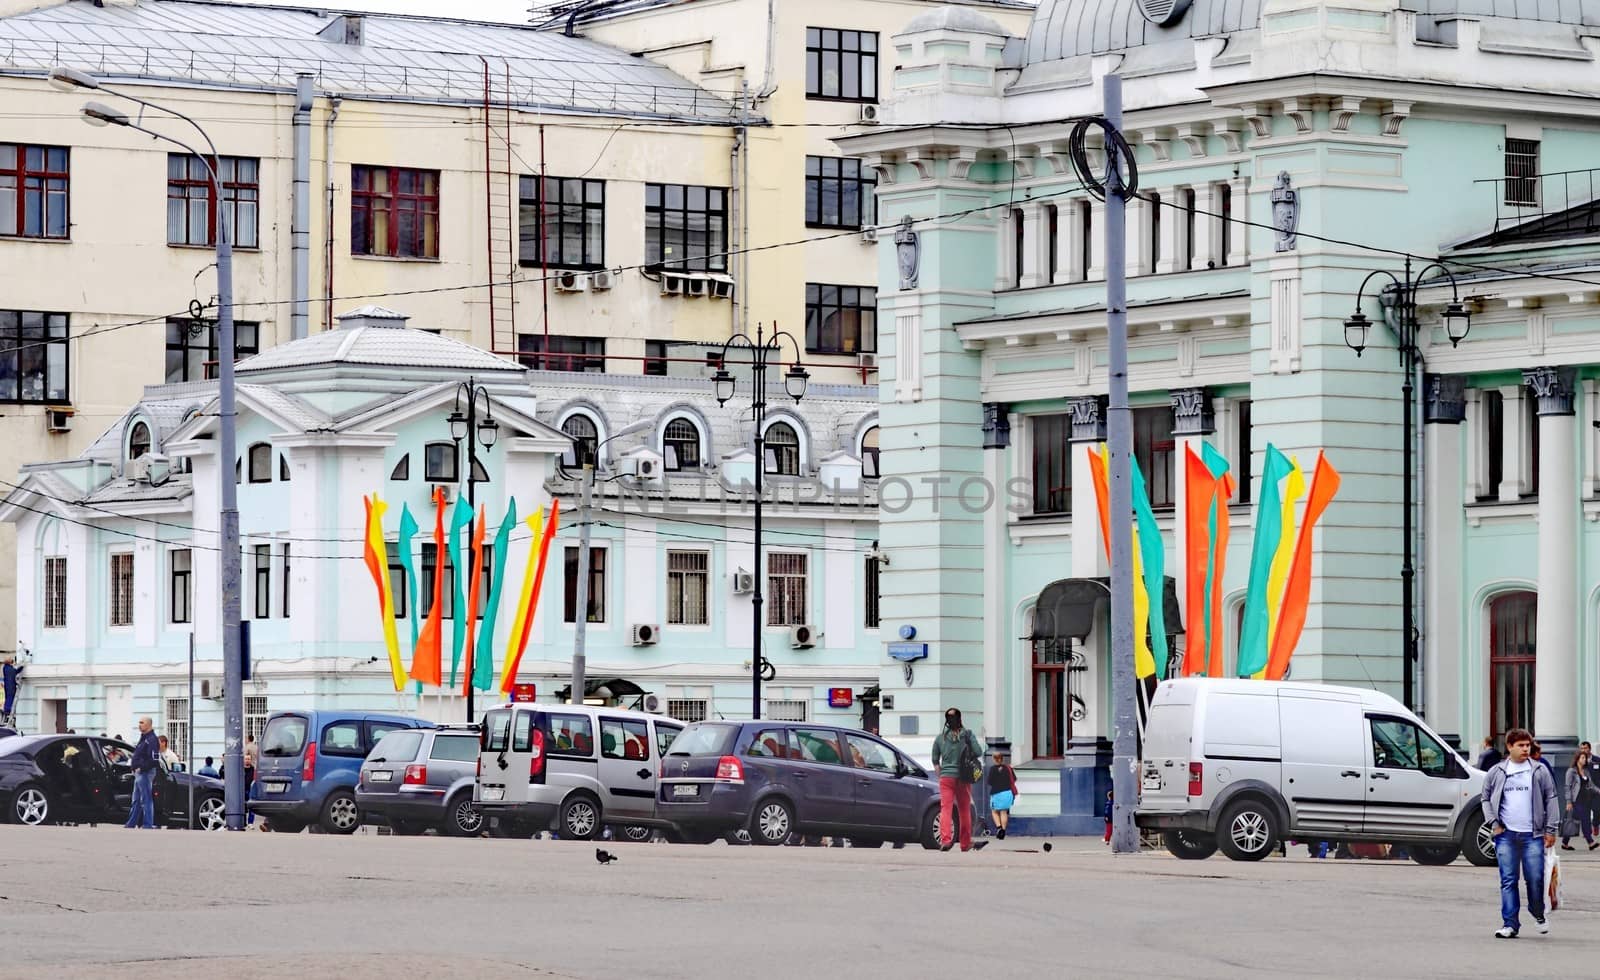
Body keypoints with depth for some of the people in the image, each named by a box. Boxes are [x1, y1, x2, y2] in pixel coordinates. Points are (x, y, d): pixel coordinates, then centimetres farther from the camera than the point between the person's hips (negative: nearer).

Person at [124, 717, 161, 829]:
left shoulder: (152, 740, -14)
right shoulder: (143, 738, 18)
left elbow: (154, 760, -22)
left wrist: (141, 768, -18)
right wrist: (135, 769, 12)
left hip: (145, 773, -11)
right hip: (139, 774, 11)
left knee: (146, 800, -7)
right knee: (136, 801, 13)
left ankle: (148, 826, -5)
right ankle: (130, 825, 18)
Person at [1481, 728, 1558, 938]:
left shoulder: (1540, 771, 4)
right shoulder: (1496, 772, 7)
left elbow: (1550, 800, 7)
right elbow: (1486, 799, 16)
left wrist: (1550, 830, 2)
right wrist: (1493, 823, 2)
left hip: (1532, 835, -1)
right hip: (1505, 834, 1)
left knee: (1535, 878, -2)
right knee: (1508, 880, -1)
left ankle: (1538, 914, 23)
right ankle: (1510, 924, 1)